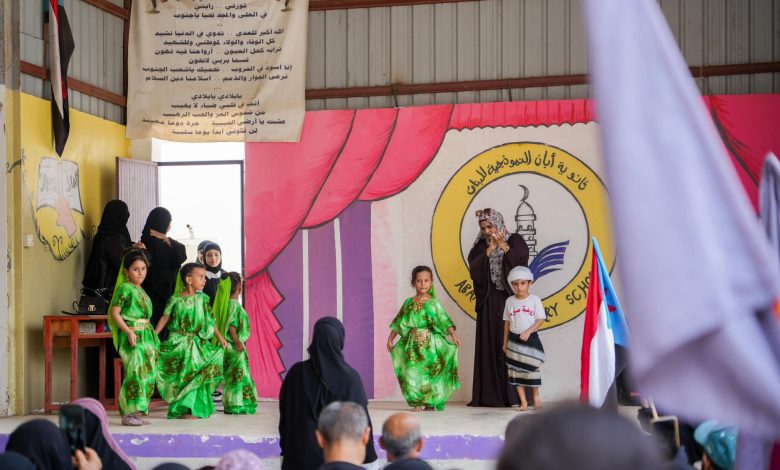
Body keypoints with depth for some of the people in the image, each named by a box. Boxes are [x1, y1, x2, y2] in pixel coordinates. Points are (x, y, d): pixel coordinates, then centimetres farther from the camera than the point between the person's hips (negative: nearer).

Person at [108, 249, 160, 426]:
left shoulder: (141, 290, 18)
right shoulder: (125, 288, -7)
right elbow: (114, 313, -13)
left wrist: (152, 337, 19)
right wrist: (129, 332, -20)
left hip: (146, 336, 9)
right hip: (132, 336, -9)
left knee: (148, 374, 6)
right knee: (135, 372, -15)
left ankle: (137, 412, 11)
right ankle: (129, 413, -14)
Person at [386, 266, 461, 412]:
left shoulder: (433, 303, 0)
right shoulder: (408, 303, 9)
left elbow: (444, 320, -9)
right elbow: (398, 323, 16)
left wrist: (453, 334, -22)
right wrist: (390, 339, 17)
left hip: (429, 343, -2)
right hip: (412, 344, 2)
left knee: (430, 372, -1)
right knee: (412, 371, -5)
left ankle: (431, 402, 10)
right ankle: (416, 403, 0)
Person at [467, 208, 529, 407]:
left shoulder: (514, 241, 4)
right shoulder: (481, 246, 12)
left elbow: (521, 262, -11)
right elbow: (474, 269, -3)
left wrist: (504, 246, -16)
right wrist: (489, 250, -10)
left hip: (511, 297, -3)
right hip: (490, 302, 3)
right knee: (490, 344, -1)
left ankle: (514, 393, -8)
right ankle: (491, 394, -1)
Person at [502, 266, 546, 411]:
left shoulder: (534, 299, -5)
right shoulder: (510, 301, 3)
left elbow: (541, 319, -6)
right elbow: (507, 322, 9)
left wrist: (528, 331, -19)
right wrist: (505, 342, 10)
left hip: (530, 339, -3)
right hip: (514, 339, 3)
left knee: (531, 368, -2)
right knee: (516, 370, 2)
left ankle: (536, 396, 19)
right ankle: (523, 401, 9)